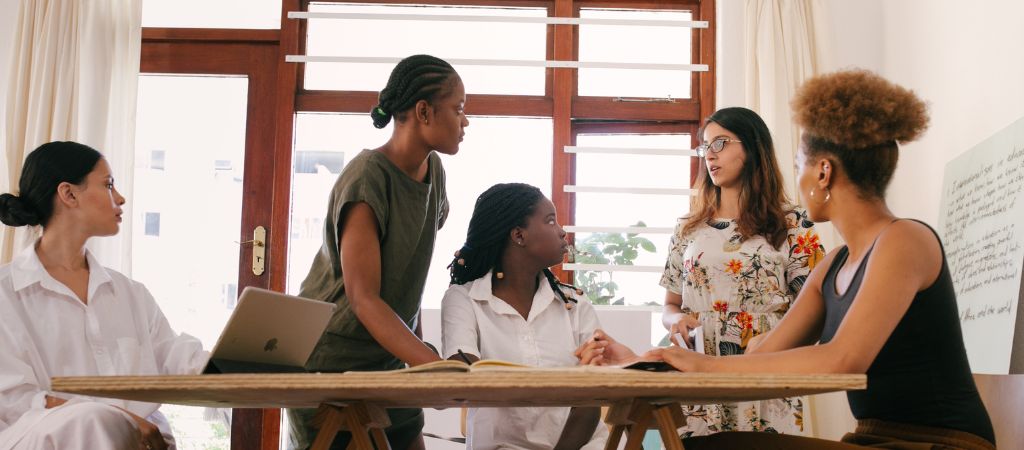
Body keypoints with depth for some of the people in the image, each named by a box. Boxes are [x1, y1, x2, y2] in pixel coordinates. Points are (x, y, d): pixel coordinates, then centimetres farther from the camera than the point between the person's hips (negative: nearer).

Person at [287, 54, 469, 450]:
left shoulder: (433, 171, 2)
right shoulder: (368, 179, -21)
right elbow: (363, 298, -26)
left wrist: (419, 348, 5)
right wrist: (435, 364, -36)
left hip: (389, 360, 7)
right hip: (331, 362, -7)